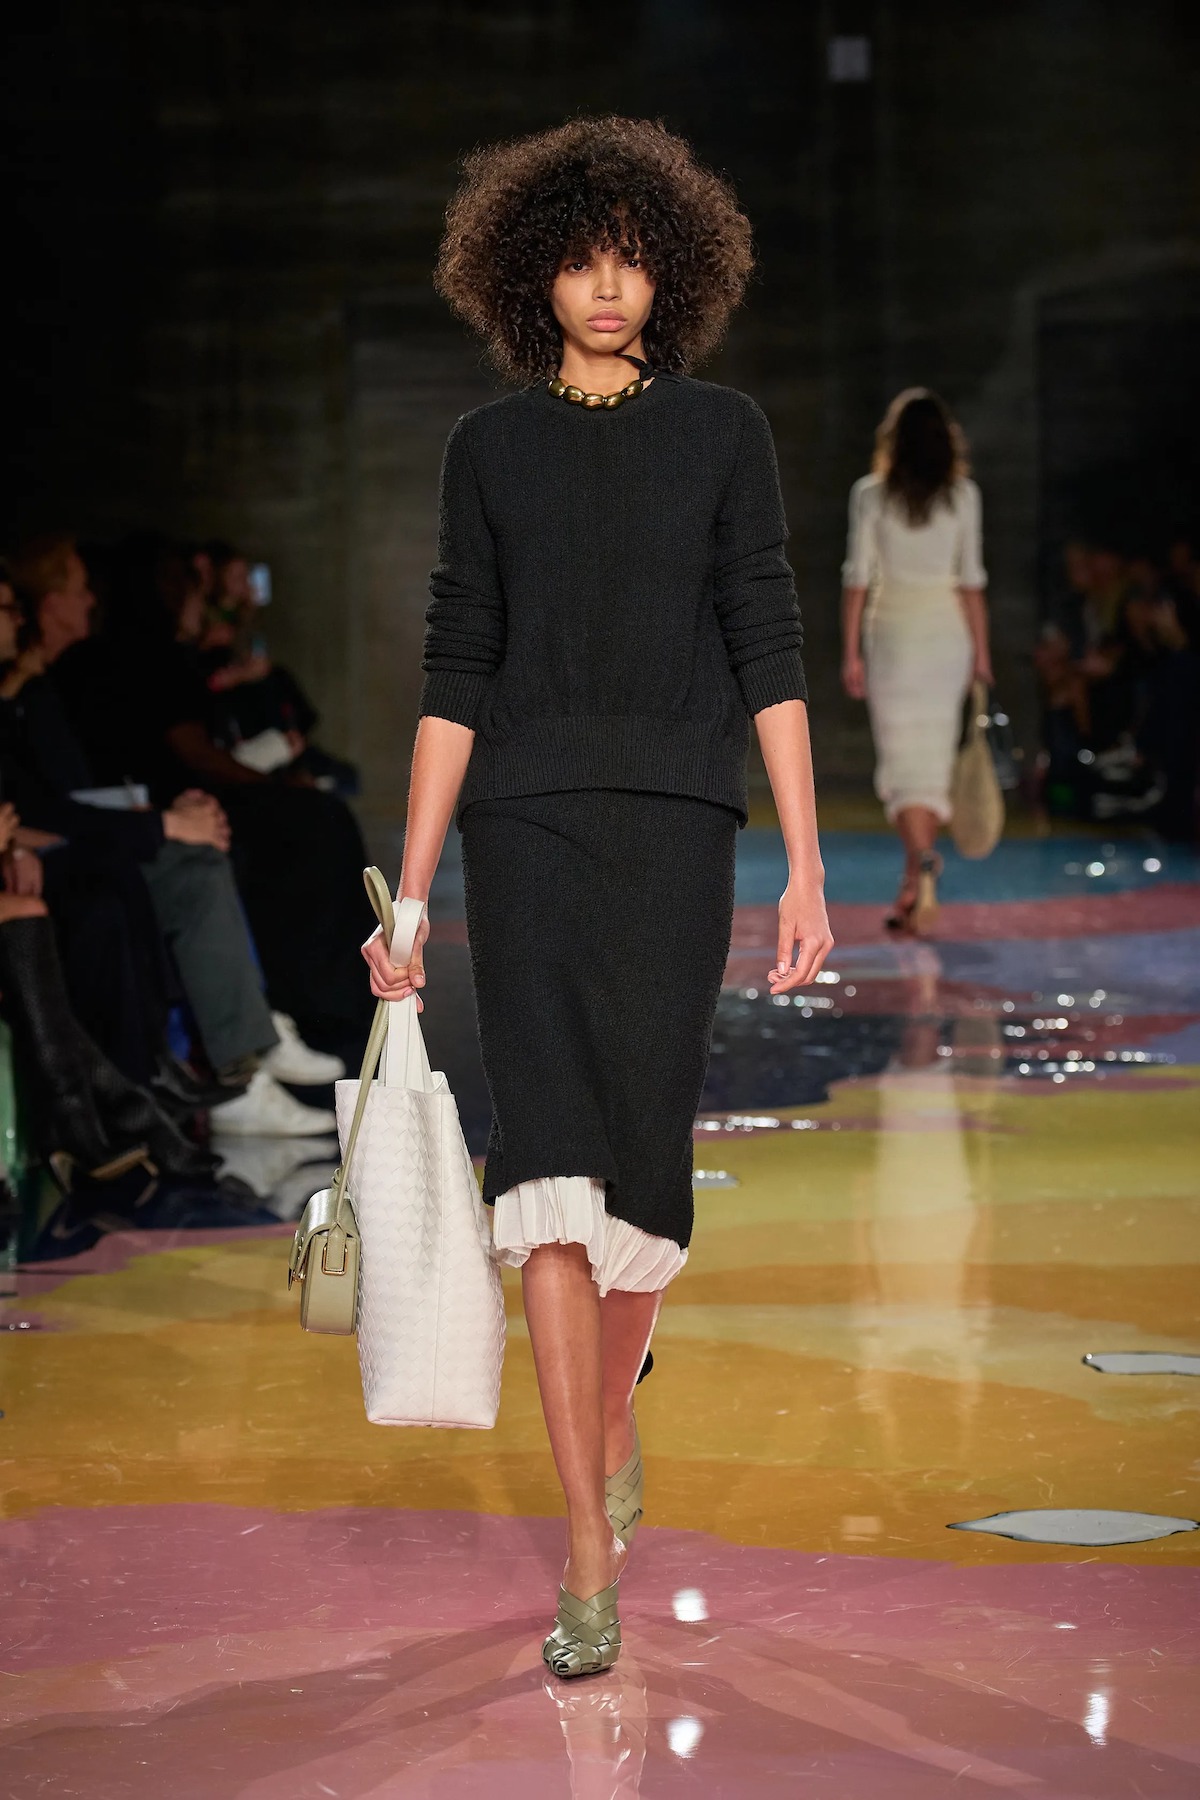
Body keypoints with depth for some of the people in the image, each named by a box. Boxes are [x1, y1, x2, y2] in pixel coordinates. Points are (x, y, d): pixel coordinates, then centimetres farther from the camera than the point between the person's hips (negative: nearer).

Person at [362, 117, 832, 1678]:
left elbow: (768, 655, 4)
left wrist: (808, 869, -3)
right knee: (552, 1166, -11)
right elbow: (457, 671, 8)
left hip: (676, 828, 0)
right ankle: (591, 1565, -12)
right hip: (528, 826, 0)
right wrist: (412, 891, 5)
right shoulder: (492, 448, 9)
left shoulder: (723, 433, 7)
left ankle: (616, 1425, 33)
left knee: (646, 1159, 2)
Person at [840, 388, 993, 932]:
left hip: (892, 627, -2)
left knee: (902, 756, -2)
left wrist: (851, 652, 1)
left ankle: (922, 854, -27)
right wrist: (981, 651, 6)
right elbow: (972, 580, 0)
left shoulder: (871, 494, -2)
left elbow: (858, 576, -3)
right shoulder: (963, 494, 1)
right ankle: (914, 888, 14)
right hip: (949, 628, 2)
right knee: (934, 755, 11)